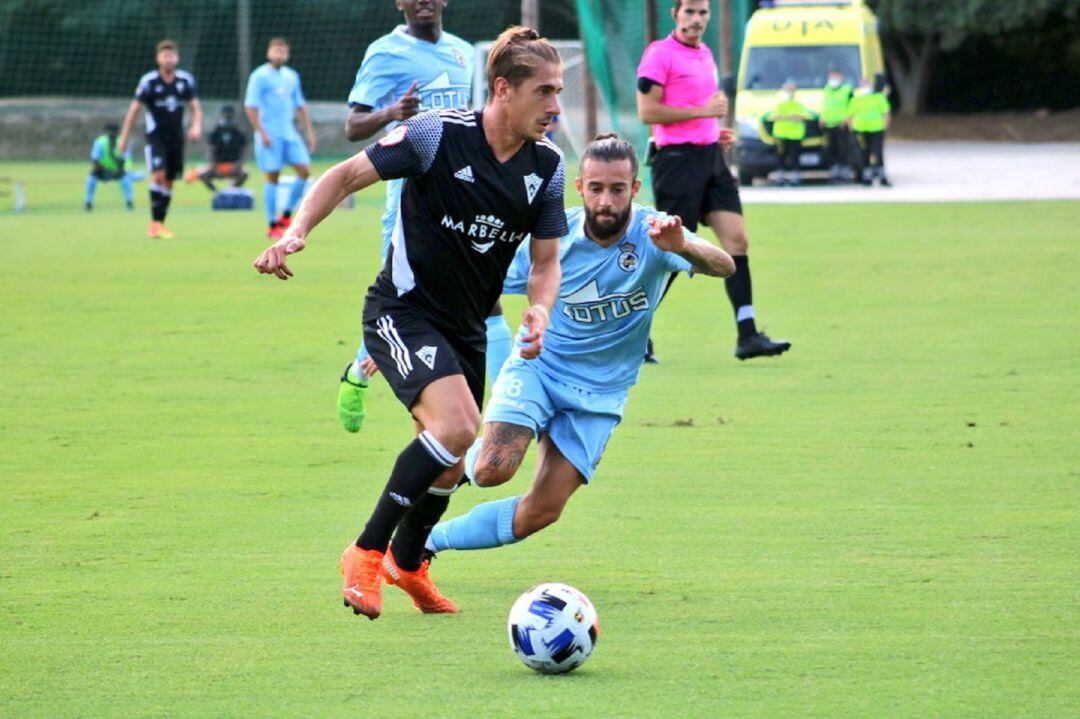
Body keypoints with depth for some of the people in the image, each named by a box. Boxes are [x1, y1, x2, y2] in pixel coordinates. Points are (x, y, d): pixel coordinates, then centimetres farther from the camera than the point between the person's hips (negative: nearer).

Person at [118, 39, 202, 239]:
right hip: (155, 136, -4)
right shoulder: (149, 81, -9)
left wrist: (196, 126, -15)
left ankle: (160, 225, 15)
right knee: (158, 175, -20)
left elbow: (196, 107, 5)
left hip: (176, 137, 4)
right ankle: (155, 224, -17)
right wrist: (124, 138, -7)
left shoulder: (185, 80, 0)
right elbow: (133, 109, -6)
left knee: (169, 182, 6)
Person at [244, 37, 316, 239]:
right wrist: (261, 133, -16)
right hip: (270, 135, -6)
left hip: (289, 132, 6)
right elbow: (250, 107, -9)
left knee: (304, 170, -5)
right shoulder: (260, 76, -5)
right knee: (272, 177, -5)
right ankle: (272, 226, 3)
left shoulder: (292, 76, 13)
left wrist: (309, 132, 14)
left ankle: (286, 215, 8)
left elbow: (300, 106, 20)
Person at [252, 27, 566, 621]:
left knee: (451, 465, 14)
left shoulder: (547, 167, -3)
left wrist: (540, 309, -17)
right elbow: (348, 175, -11)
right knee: (457, 426, -27)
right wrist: (296, 232, -25)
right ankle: (366, 553, -14)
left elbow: (545, 260, 4)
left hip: (467, 326, 7)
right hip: (404, 310, -7)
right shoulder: (437, 134, -19)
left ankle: (408, 564, 43)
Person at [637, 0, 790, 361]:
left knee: (737, 240, -2)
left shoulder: (705, 54, 17)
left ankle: (747, 335, -4)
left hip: (711, 156, 8)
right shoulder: (660, 54, -9)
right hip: (677, 159, -8)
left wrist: (716, 130, 13)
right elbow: (648, 112, -17)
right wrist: (702, 111, -16)